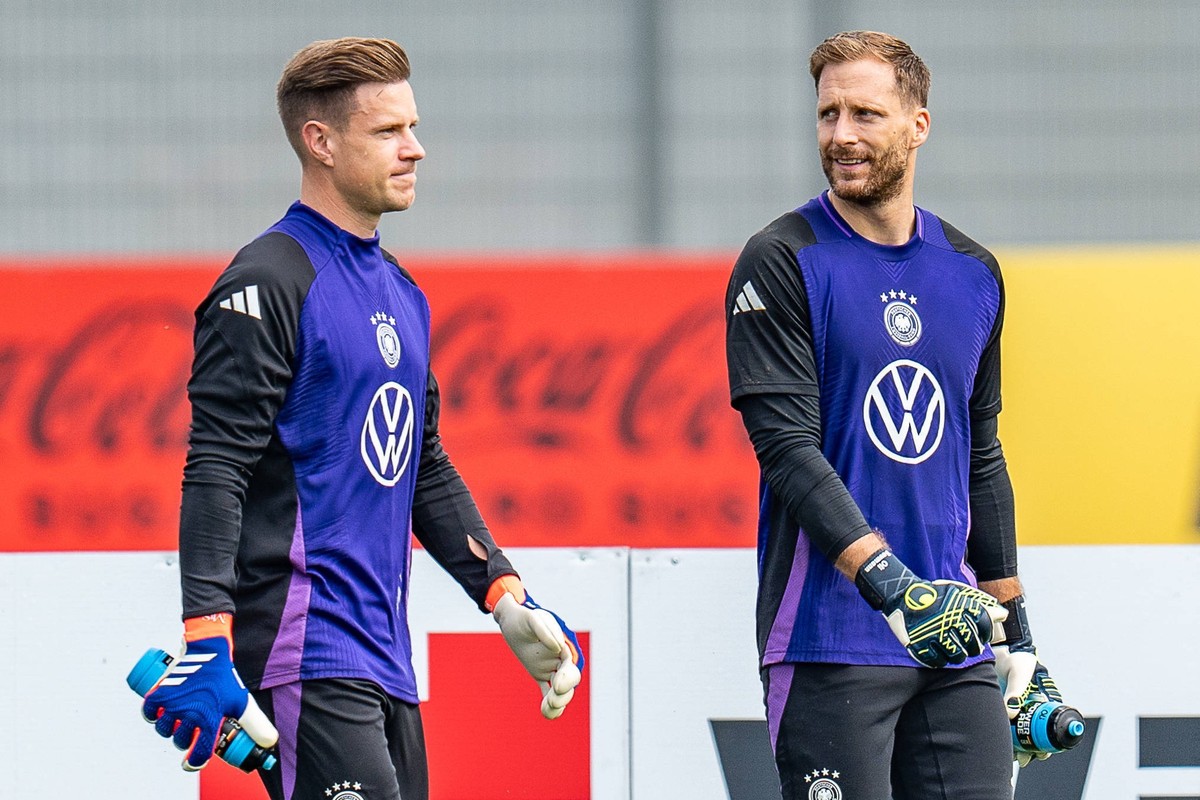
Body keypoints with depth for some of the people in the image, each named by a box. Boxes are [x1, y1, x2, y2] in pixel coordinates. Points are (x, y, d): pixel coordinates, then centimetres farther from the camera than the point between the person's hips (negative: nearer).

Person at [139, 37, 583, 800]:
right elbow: (215, 472, -15)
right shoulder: (269, 283, -9)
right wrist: (206, 643, -24)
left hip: (385, 658, 9)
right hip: (302, 646, -9)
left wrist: (508, 601, 20)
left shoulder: (400, 293, 18)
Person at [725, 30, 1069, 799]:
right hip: (829, 641, -5)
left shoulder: (974, 273, 13)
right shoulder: (781, 265, -4)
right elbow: (787, 447, -13)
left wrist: (1017, 642, 19)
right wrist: (891, 585, -25)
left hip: (958, 648, 5)